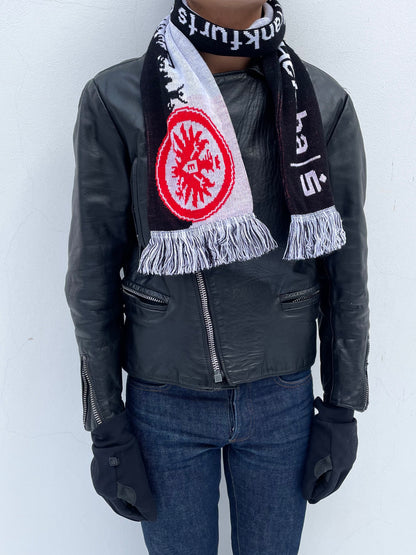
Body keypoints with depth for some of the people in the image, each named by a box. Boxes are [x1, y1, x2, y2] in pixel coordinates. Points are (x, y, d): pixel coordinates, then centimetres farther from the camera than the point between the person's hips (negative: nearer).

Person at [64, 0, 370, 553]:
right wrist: (107, 431, -3)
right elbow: (92, 274, -6)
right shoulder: (115, 99, -11)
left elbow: (345, 272, -1)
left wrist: (342, 410, 4)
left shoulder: (323, 103, -8)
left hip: (282, 399, 2)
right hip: (164, 403, -1)